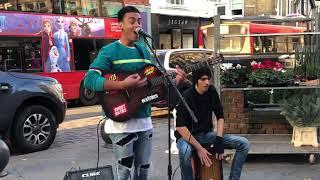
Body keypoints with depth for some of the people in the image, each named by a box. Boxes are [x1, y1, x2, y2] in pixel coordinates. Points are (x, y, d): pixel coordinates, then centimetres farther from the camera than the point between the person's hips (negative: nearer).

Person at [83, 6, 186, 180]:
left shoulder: (144, 50, 11)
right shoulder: (110, 51, -9)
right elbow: (89, 79, -22)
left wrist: (175, 81, -2)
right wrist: (123, 84, -30)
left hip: (144, 120, 7)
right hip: (121, 121, -6)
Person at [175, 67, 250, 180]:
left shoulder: (212, 92, -3)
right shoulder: (186, 97, -19)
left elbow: (220, 116, 3)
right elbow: (180, 126, -25)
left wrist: (219, 140, -11)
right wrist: (199, 148, -28)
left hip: (207, 134, 5)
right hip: (187, 136, -5)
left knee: (244, 144, -9)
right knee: (185, 151, -42)